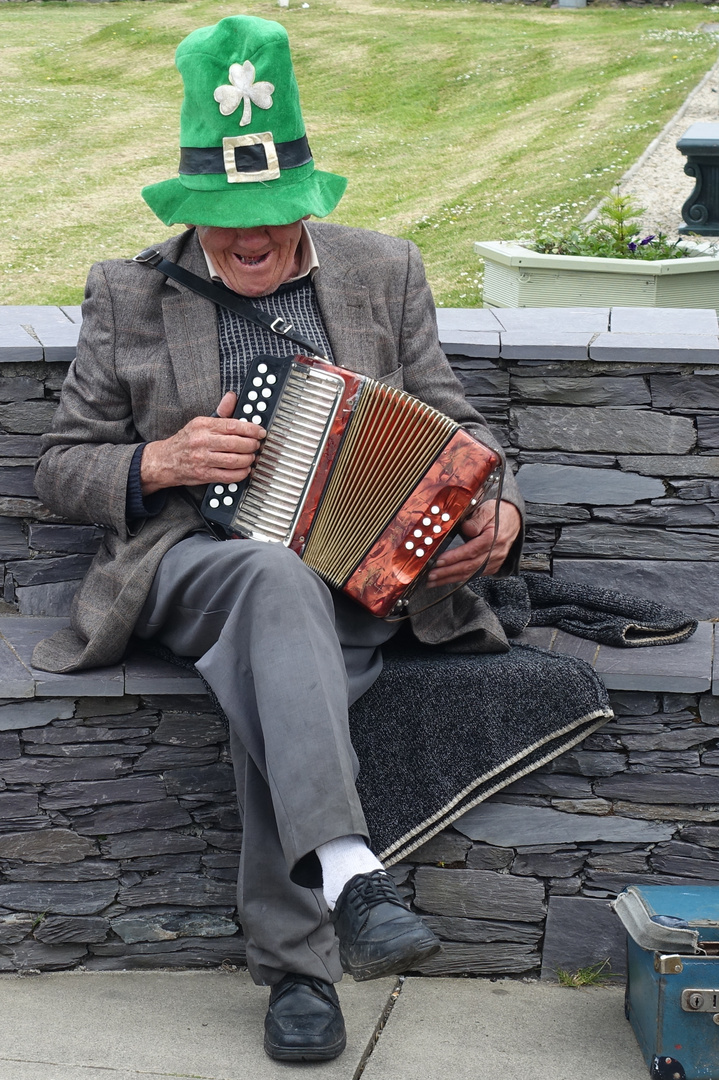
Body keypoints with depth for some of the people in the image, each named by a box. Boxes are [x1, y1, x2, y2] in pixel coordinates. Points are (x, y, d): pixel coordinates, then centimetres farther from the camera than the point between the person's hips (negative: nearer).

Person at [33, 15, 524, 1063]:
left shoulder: (384, 272, 14)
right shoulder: (128, 296, 11)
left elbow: (455, 427, 15)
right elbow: (61, 467, 12)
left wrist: (499, 512, -7)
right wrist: (162, 461, -9)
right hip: (193, 558, -1)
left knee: (268, 681, -33)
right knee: (278, 581, -37)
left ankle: (296, 966, -24)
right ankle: (349, 875, -47)